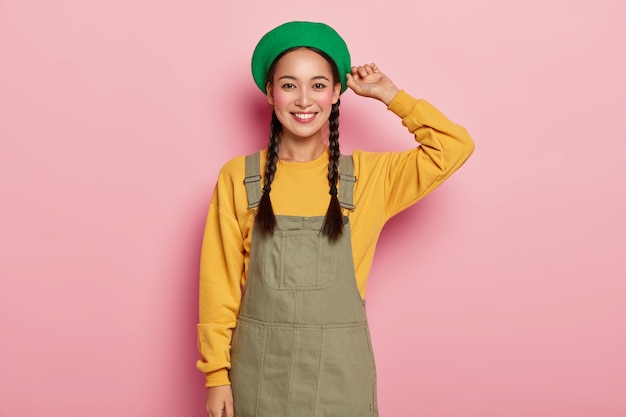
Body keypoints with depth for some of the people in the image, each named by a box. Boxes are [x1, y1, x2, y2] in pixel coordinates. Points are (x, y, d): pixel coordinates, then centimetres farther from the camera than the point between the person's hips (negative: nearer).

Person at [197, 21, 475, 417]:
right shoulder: (238, 177, -3)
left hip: (340, 371, 1)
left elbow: (455, 147, -6)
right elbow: (219, 283, -1)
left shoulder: (368, 175, 0)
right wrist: (217, 374, -1)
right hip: (259, 368, 0)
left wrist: (388, 94, -1)